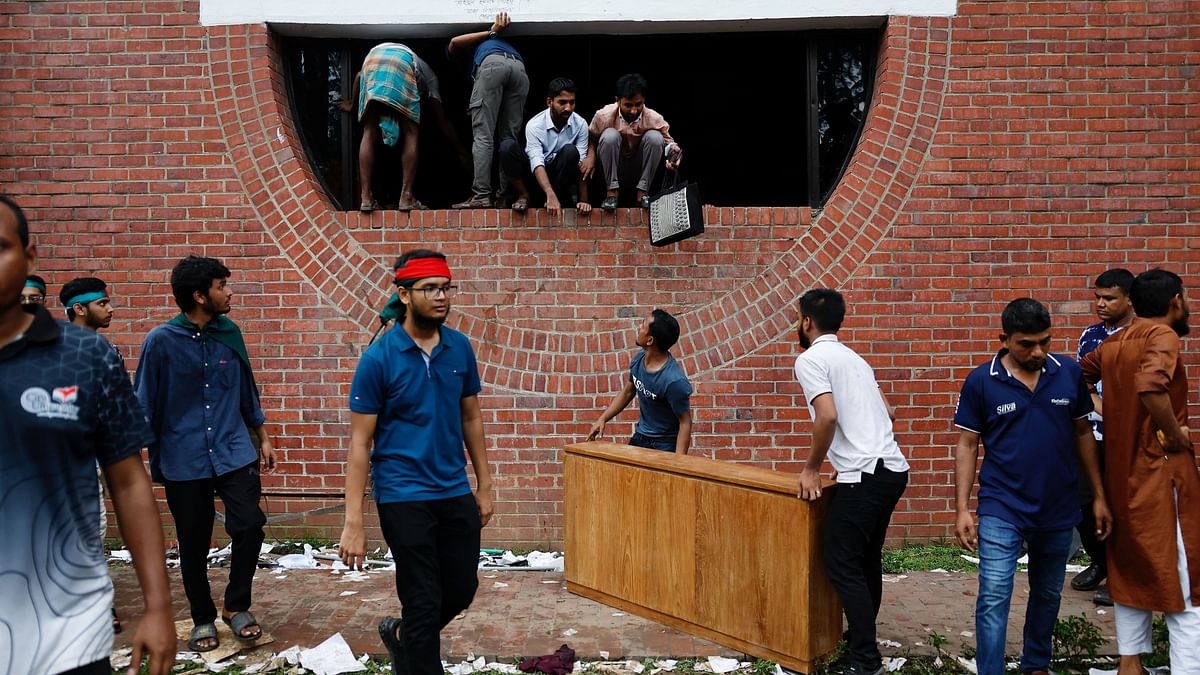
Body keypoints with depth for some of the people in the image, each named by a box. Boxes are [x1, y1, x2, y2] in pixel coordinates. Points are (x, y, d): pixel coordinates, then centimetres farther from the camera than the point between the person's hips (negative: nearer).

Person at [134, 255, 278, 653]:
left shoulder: (229, 332, 2)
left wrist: (263, 438, 15)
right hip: (183, 461, -2)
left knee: (249, 527, -7)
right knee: (193, 545, 9)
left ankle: (236, 606, 16)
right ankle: (203, 619, 29)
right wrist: (145, 458, -1)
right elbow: (145, 404, -3)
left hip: (234, 452, 2)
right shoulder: (161, 341, -9)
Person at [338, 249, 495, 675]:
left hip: (456, 492, 5)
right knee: (424, 601, 3)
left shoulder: (460, 348, 0)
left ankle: (401, 635, 44)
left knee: (462, 589, 16)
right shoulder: (379, 357, -13)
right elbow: (360, 442, -11)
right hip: (403, 497, -5)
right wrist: (354, 522, -14)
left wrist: (484, 486, 11)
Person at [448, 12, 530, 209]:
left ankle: (481, 195, -15)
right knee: (510, 138, 6)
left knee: (482, 136, -6)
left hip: (493, 64, -4)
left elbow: (455, 42, 13)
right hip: (520, 69, 4)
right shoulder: (505, 44, 47)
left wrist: (491, 32, 18)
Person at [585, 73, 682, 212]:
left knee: (655, 137, -25)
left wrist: (673, 151, -31)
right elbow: (591, 136, -2)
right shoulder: (604, 116, -19)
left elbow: (668, 142, -8)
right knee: (610, 135, -30)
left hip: (639, 169, 1)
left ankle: (643, 192, -16)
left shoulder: (654, 119, -18)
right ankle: (612, 192, -17)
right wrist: (591, 155, -19)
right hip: (613, 169, -1)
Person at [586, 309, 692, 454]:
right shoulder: (639, 359, -6)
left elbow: (685, 422, -21)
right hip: (640, 437, 7)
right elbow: (627, 392, 11)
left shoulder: (674, 381, -29)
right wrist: (602, 419, 4)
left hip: (665, 445, -7)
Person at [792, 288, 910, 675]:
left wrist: (811, 469, -7)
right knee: (867, 560, 19)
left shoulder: (810, 359, -7)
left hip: (865, 476, -9)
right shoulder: (855, 358, 20)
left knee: (841, 564, -2)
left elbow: (827, 417, -19)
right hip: (893, 469, 9)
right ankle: (862, 638, 30)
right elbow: (886, 412, 22)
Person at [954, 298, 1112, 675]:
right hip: (1001, 510, -3)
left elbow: (1083, 434, 8)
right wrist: (962, 510, -9)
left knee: (1047, 595, 19)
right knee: (993, 597, -10)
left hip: (1058, 510, 3)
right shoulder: (981, 381, -9)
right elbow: (967, 445, -5)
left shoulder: (1069, 373, -2)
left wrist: (1099, 497, 7)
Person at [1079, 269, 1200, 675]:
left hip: (1121, 466, 8)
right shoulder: (1163, 335, -14)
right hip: (1160, 468, -8)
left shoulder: (1113, 343, 7)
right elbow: (1150, 385, -32)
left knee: (1132, 568, 17)